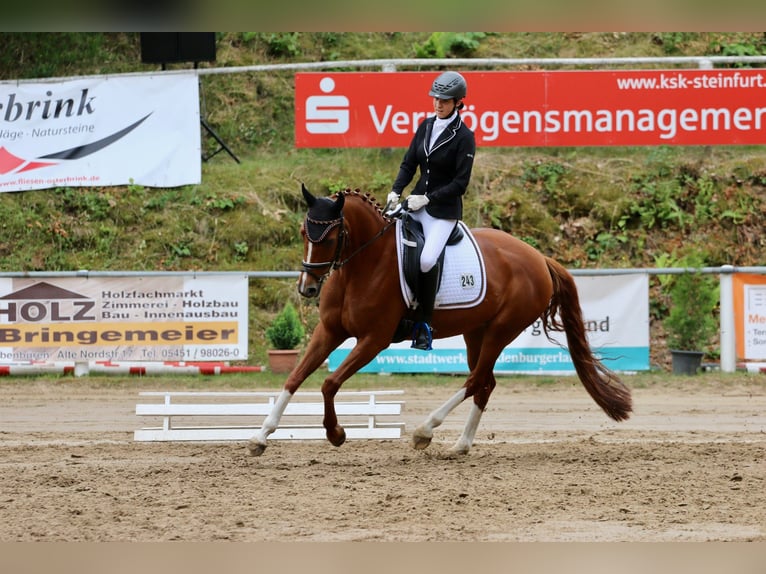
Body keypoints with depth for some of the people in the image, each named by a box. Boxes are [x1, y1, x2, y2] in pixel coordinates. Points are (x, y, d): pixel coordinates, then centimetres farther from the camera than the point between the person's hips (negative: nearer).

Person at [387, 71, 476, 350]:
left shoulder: (464, 137, -11)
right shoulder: (426, 126, 7)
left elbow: (460, 183, -14)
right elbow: (409, 163, 11)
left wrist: (427, 198, -18)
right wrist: (396, 191, -5)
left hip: (444, 209, -7)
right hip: (417, 201, 7)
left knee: (427, 260, -23)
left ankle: (424, 325, -12)